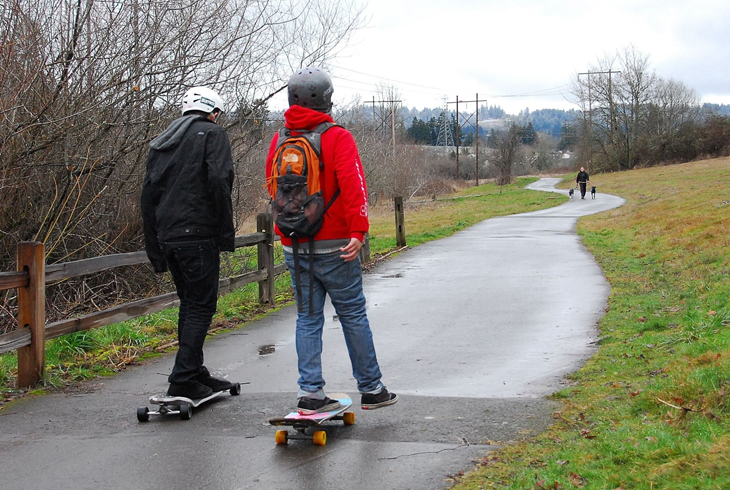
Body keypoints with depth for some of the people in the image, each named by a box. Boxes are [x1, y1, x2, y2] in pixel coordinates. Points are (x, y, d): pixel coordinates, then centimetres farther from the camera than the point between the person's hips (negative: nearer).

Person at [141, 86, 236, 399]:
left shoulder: (161, 142, 22)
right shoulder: (212, 134, 2)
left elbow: (149, 194, 19)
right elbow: (219, 181, -14)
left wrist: (154, 249, 20)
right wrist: (226, 233, -10)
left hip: (167, 238, 7)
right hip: (197, 235, -7)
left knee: (190, 304, 17)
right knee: (201, 306, -4)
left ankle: (195, 374, 21)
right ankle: (183, 380, -9)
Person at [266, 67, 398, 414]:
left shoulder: (279, 141, 7)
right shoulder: (337, 138, -9)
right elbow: (353, 184, -22)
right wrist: (358, 230, -25)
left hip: (294, 248, 4)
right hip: (334, 247, -4)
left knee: (308, 318, 10)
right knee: (353, 315, 6)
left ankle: (310, 392, 5)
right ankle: (371, 389, 16)